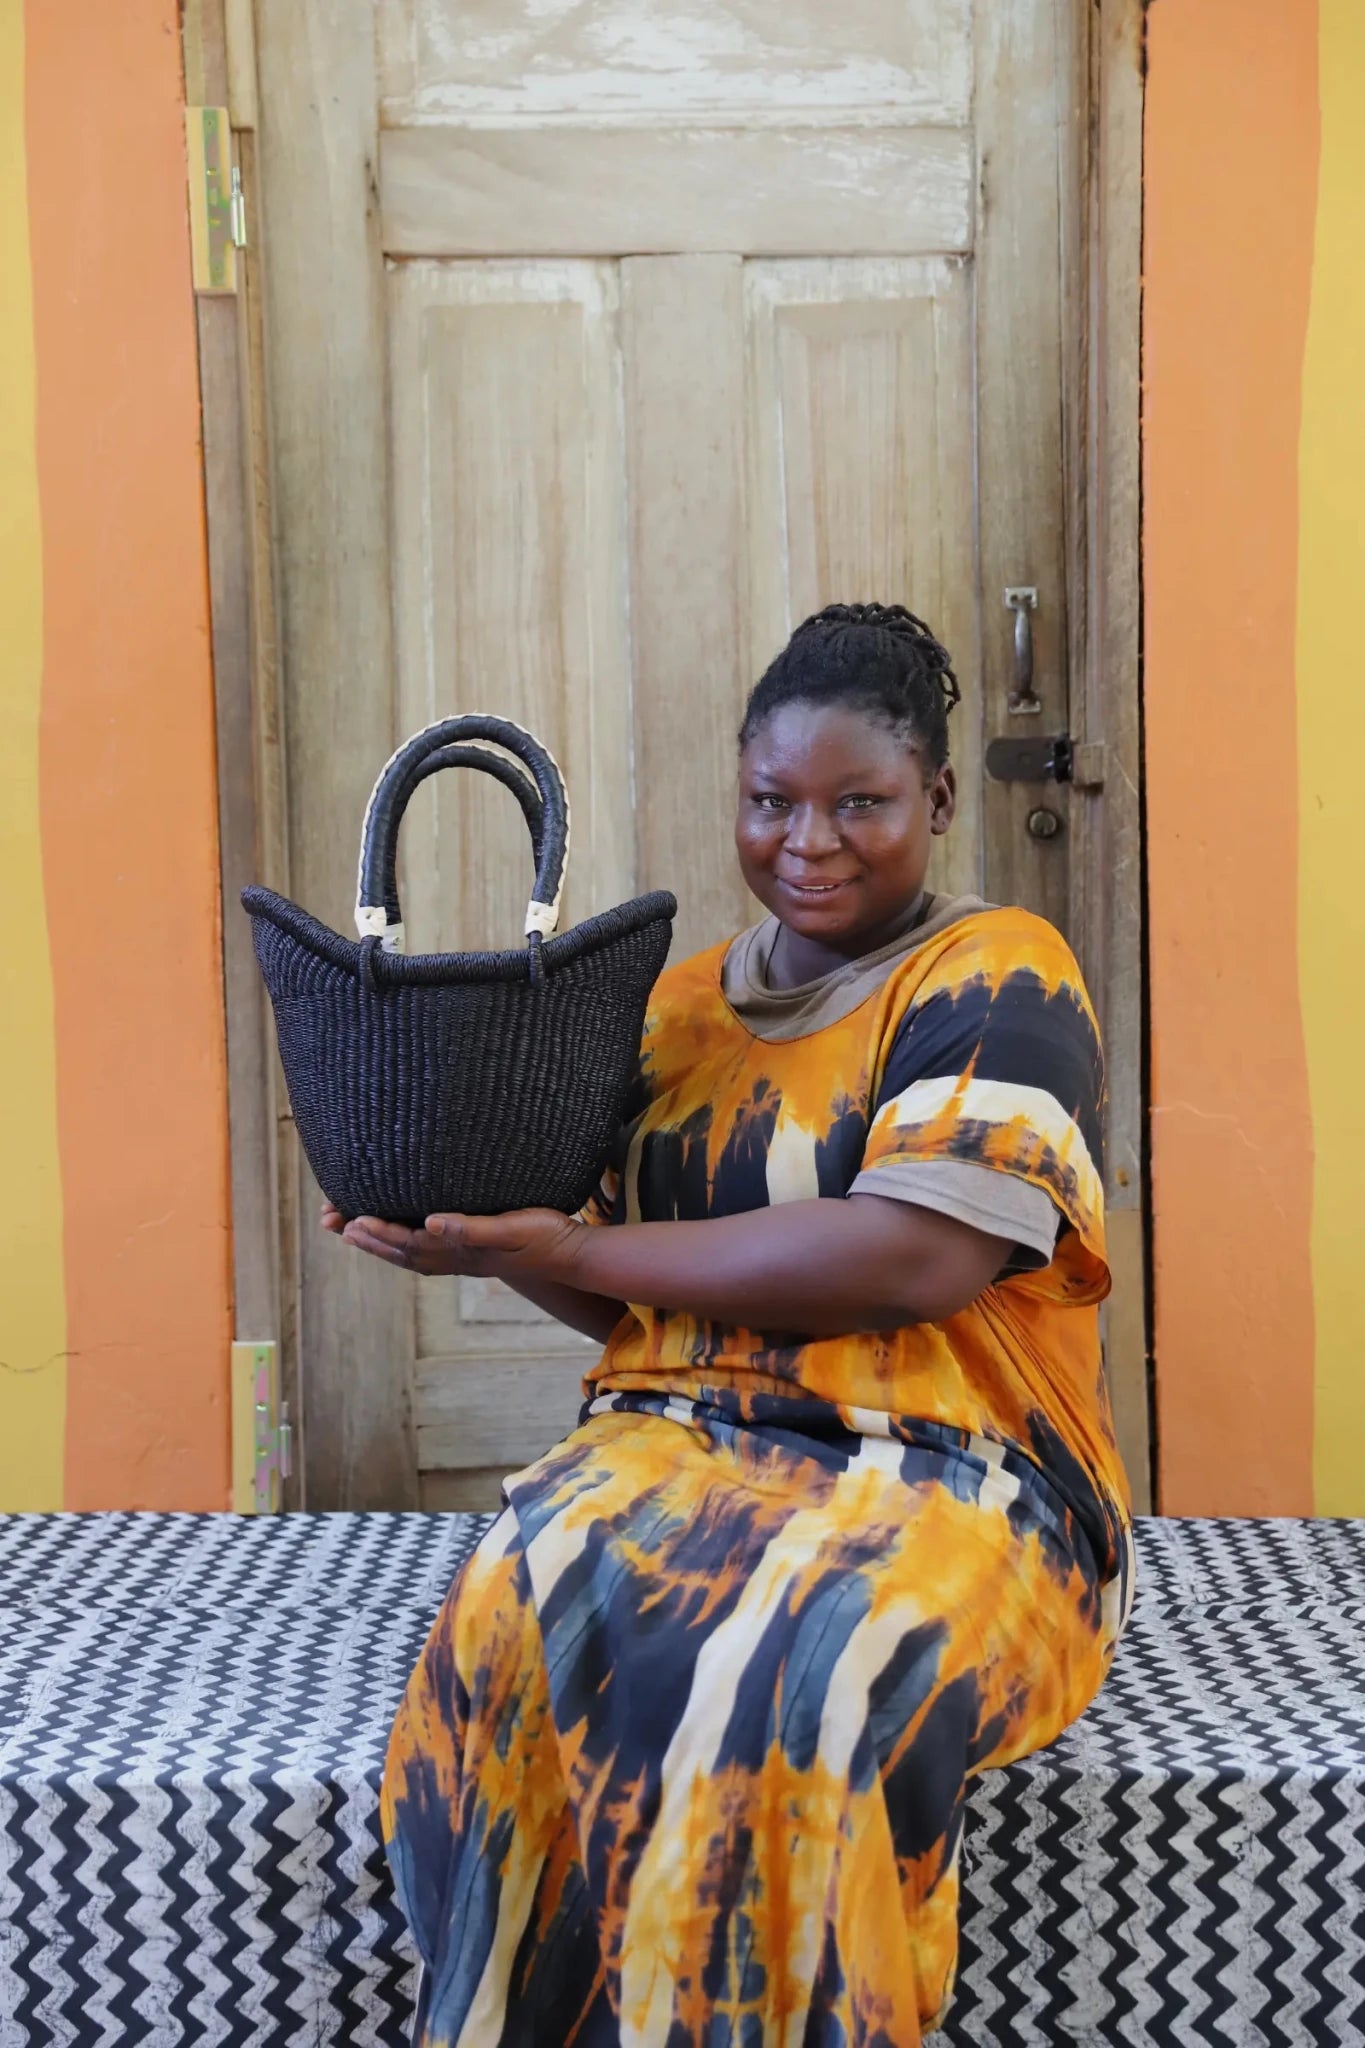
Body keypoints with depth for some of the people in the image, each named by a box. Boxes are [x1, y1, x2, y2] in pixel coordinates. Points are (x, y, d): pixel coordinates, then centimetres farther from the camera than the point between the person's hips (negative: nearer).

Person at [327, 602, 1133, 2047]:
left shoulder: (997, 978, -1)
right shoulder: (680, 1005, 18)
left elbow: (913, 1260, -16)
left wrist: (567, 1249, -12)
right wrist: (469, 1213, -1)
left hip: (943, 1471, -4)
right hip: (679, 1441, 4)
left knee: (792, 1684, -36)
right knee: (524, 1614, -29)